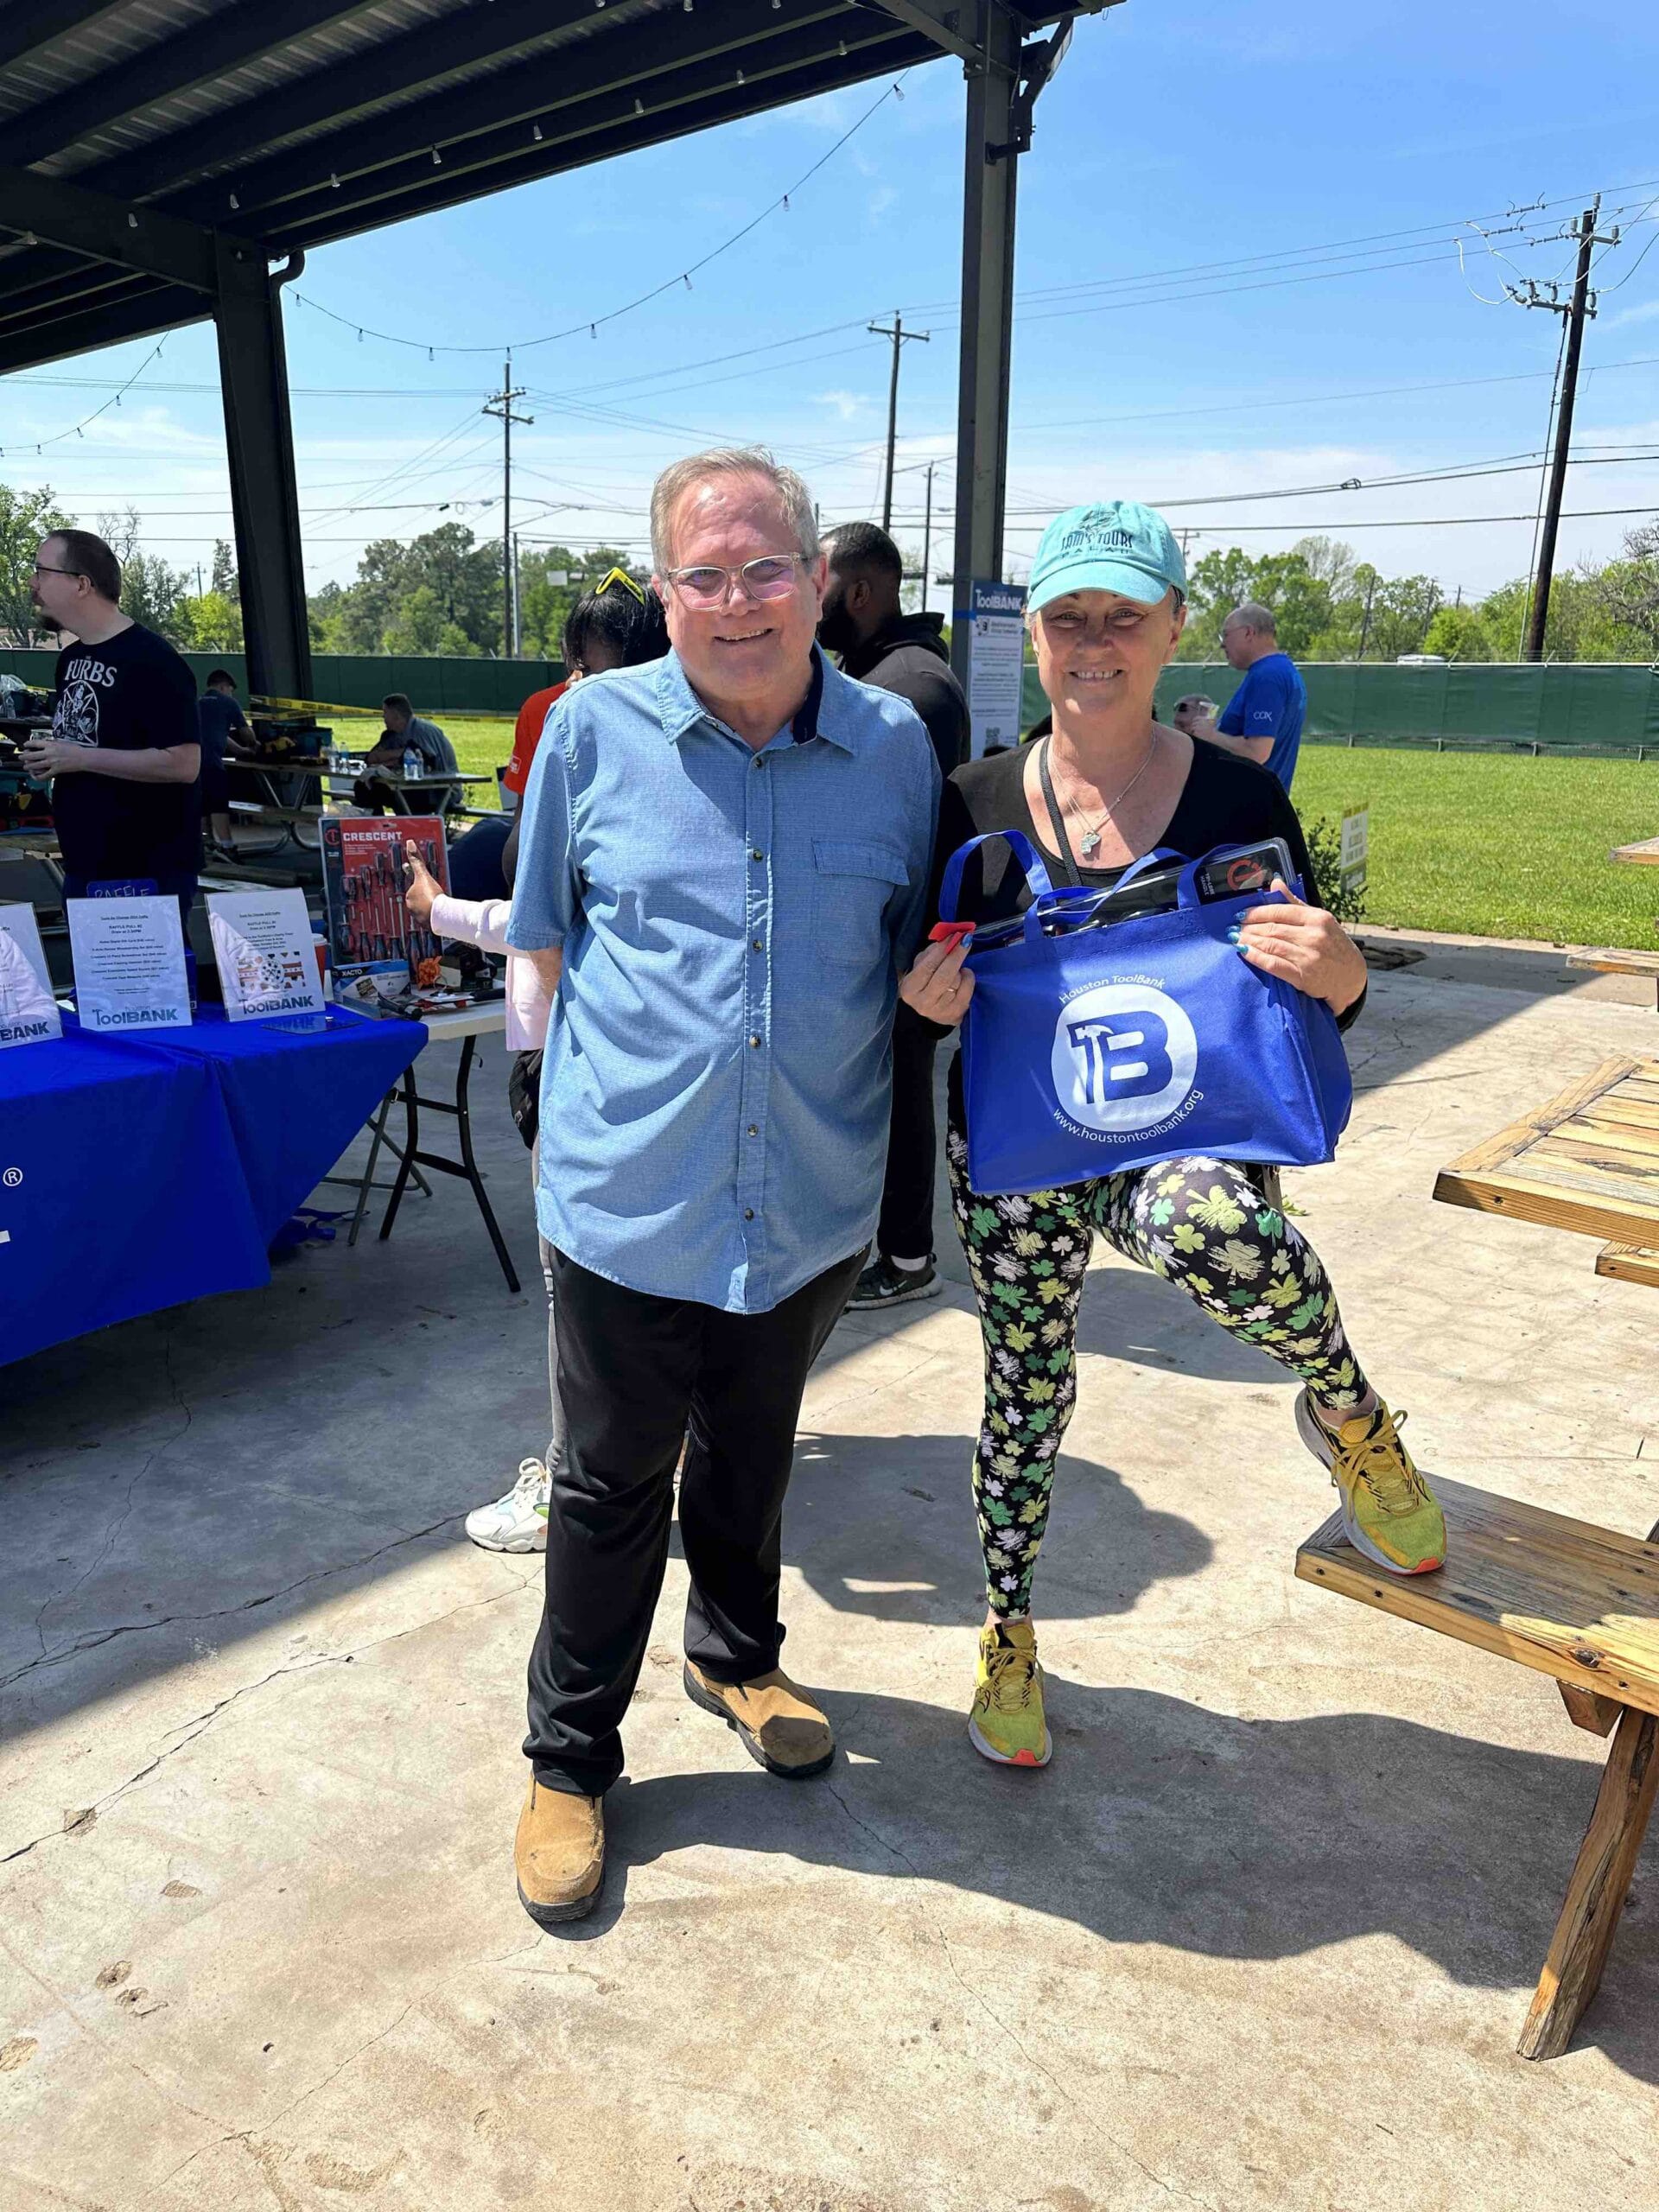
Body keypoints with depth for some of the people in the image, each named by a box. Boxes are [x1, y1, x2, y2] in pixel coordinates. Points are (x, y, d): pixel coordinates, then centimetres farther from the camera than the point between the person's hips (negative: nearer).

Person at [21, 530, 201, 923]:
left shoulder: (153, 662, -15)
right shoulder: (71, 658, 13)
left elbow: (183, 764, -23)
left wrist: (80, 759, -20)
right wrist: (46, 755, 4)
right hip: (82, 869, 9)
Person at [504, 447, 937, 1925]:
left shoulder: (894, 744, -1)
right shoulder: (595, 728, -6)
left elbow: (918, 953, 13)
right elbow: (544, 934, 6)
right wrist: (611, 1063, 2)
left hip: (813, 1200, 2)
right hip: (628, 1196, -2)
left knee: (753, 1457, 23)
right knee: (612, 1486, 12)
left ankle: (736, 1658, 51)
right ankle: (570, 1761, 34)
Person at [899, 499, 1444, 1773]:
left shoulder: (1239, 798, -4)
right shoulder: (976, 806, 0)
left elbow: (1308, 1008, 1)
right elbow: (937, 987, 9)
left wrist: (1340, 975, -23)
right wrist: (926, 999, -15)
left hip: (1185, 1133, -2)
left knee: (1211, 1233, -38)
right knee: (1025, 1394, 11)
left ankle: (1349, 1412, -5)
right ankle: (1010, 1637, 38)